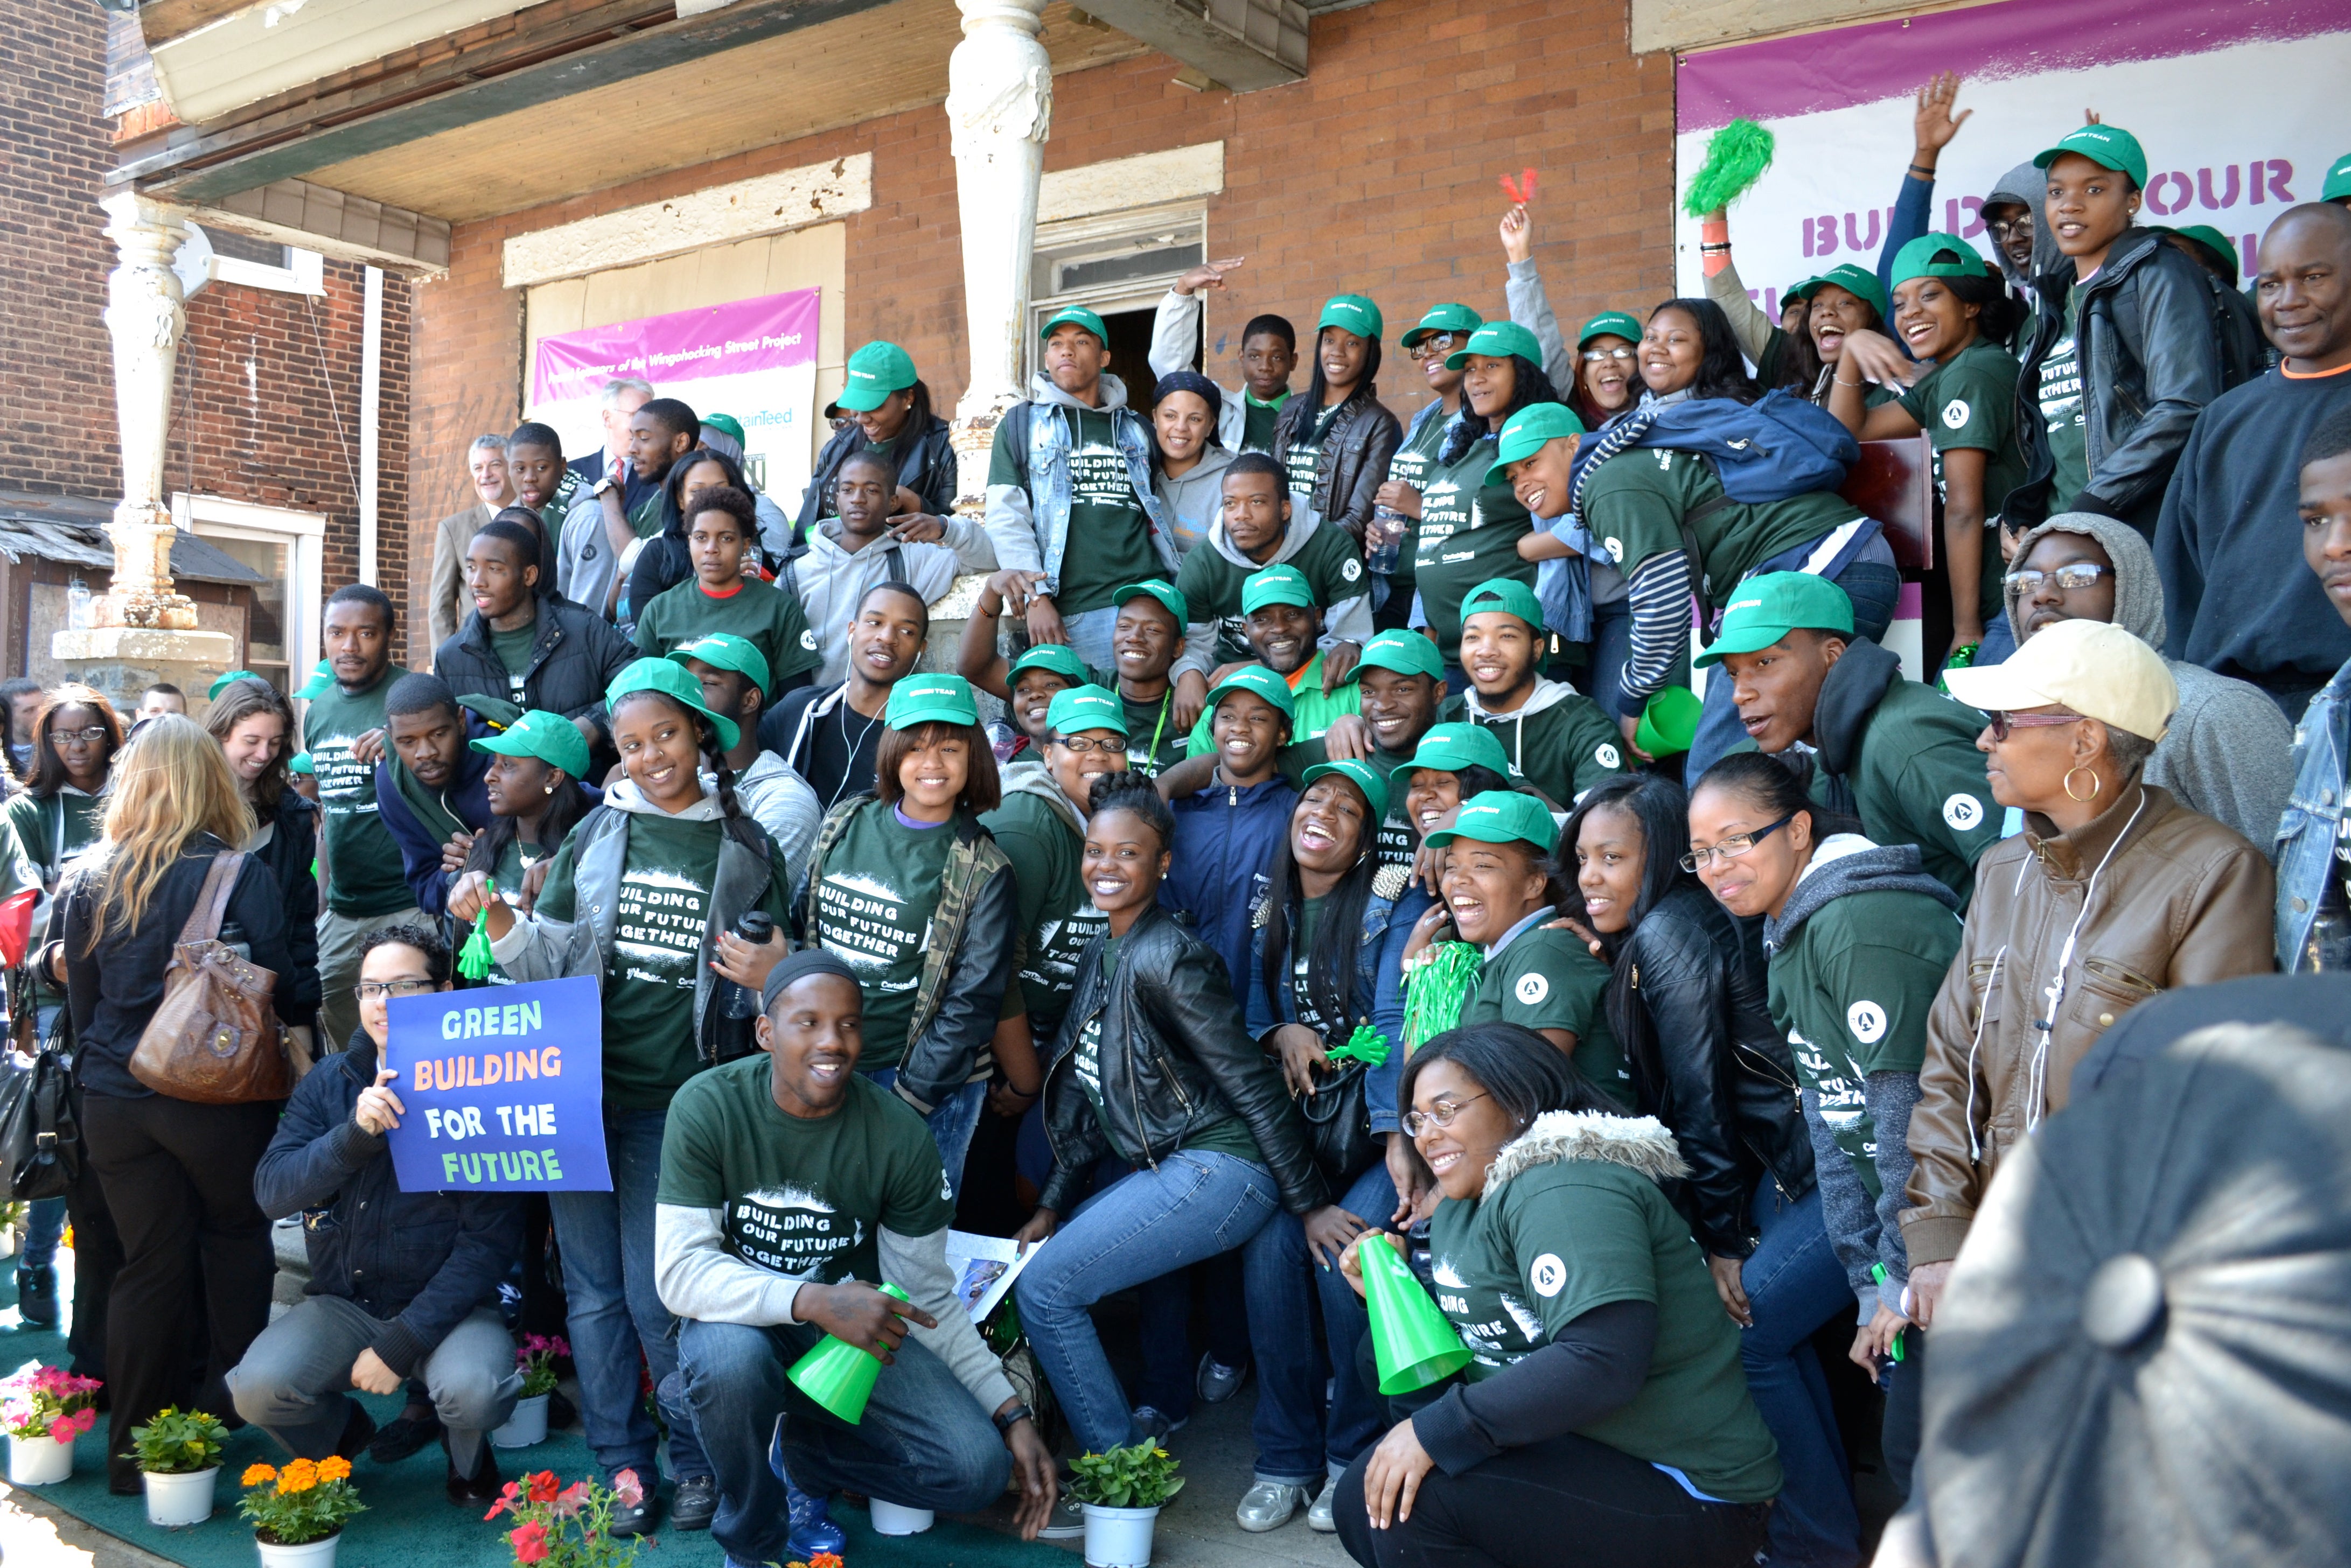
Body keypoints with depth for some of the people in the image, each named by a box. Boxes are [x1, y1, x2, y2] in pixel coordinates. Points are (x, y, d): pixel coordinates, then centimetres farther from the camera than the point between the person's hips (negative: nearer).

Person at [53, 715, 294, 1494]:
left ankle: (134, 1448, 17)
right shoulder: (241, 874, -11)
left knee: (147, 1263, 11)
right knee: (236, 1238, 17)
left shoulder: (87, 881, 1)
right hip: (214, 1098, -3)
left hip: (113, 1100, 3)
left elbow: (80, 992, 11)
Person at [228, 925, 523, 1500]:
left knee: (474, 1391, -32)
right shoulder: (328, 1084, 4)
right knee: (258, 1388, -23)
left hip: (446, 1303, -3)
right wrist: (356, 1133, -26)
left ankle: (467, 1452, 7)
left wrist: (400, 1344, -19)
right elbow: (272, 1191, -8)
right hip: (342, 1302, 3)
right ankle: (340, 1434, 13)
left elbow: (490, 1241, -14)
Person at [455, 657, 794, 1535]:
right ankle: (620, 1464, 21)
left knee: (654, 1291, -1)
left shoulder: (746, 849, 2)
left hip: (675, 1099, -2)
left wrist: (772, 978, -13)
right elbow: (549, 960, 8)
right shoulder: (596, 834, 6)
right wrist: (497, 921, -10)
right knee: (593, 1286, 8)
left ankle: (698, 1459, 18)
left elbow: (778, 974, 9)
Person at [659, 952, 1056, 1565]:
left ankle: (801, 1455, 12)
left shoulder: (900, 1136, -13)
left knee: (977, 1468, -17)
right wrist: (813, 1301, -38)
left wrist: (1013, 1414, -9)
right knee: (733, 1361, -38)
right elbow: (681, 1272, -24)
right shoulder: (707, 1108, -18)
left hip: (853, 1330, 2)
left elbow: (928, 1299, -3)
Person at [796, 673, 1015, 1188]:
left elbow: (971, 1004, -10)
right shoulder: (844, 823, 3)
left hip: (929, 1086, -4)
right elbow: (805, 925, 14)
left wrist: (907, 1097, -13)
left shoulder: (983, 872, -9)